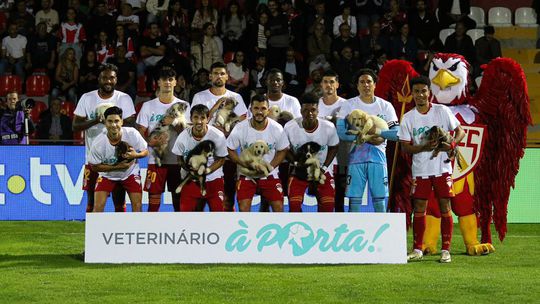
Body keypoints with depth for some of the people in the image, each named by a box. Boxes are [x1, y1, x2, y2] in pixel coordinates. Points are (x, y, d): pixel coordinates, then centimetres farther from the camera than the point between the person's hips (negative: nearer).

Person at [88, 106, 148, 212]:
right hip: (107, 174, -1)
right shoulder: (98, 143, -27)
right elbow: (94, 166, -15)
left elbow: (145, 152, -10)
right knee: (98, 206, -13)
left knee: (137, 206, -8)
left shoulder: (132, 133, -24)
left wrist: (135, 155, -33)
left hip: (130, 173, 1)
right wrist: (116, 167, -26)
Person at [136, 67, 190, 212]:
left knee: (179, 199, 4)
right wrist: (150, 141, -17)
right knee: (153, 199, -3)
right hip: (155, 160, -1)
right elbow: (141, 131, 2)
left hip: (178, 160, 1)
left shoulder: (184, 105, 8)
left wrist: (174, 123, -14)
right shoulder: (148, 106, 7)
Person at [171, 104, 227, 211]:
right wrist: (190, 169, -22)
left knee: (218, 210, -1)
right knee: (185, 210, 0)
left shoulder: (218, 136, -21)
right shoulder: (183, 137, -18)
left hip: (214, 179, -1)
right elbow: (180, 158, -2)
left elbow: (221, 159, -6)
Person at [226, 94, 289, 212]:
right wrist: (247, 165, -19)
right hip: (247, 175, -1)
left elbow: (282, 150, 1)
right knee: (243, 208, -11)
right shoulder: (240, 128, -15)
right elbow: (230, 150, -6)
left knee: (278, 207, -4)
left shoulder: (277, 129, -11)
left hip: (270, 175, 1)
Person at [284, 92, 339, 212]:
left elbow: (333, 148, -1)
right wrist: (296, 163, -17)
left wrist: (324, 167, -10)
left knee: (328, 204, -7)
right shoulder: (290, 127, -21)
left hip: (323, 171, 0)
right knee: (294, 204, -12)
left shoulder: (329, 127, -20)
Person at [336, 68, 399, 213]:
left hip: (378, 157, 1)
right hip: (356, 156, -1)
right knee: (354, 197, 0)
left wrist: (382, 137, -19)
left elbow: (395, 131, 2)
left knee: (380, 197, 1)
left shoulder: (385, 106, 8)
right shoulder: (348, 105, 3)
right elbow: (341, 131, -7)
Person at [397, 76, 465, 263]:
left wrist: (452, 144, -19)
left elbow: (460, 131, 2)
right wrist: (424, 147, -17)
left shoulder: (442, 111, -1)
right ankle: (417, 250, 11)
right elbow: (405, 147, 0)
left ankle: (446, 250, 4)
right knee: (419, 209, 2)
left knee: (445, 207, -1)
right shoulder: (408, 118, 3)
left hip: (442, 168, -1)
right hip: (420, 169, 1)